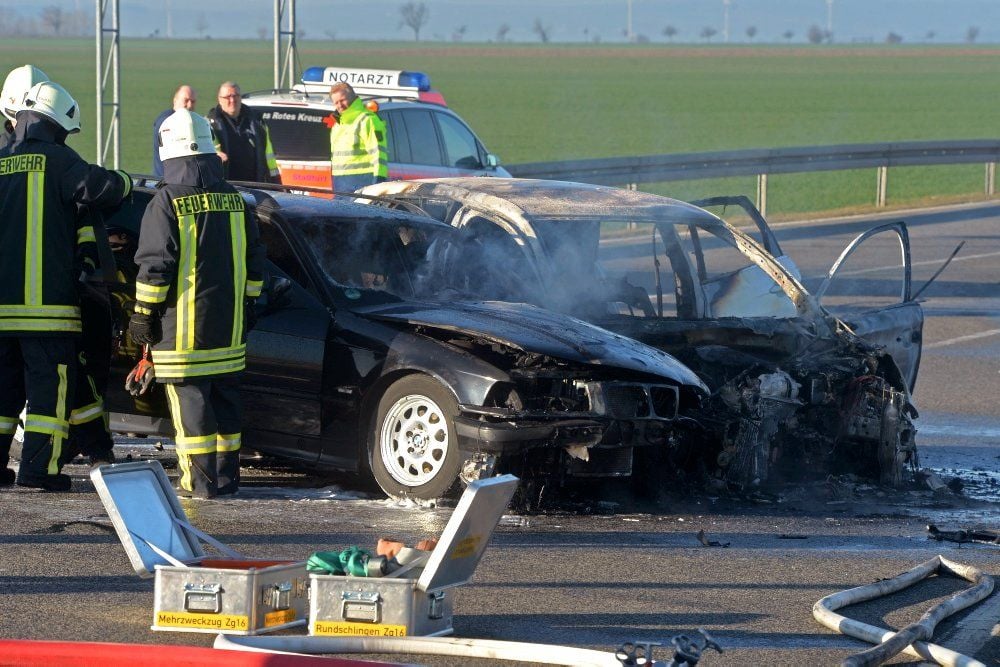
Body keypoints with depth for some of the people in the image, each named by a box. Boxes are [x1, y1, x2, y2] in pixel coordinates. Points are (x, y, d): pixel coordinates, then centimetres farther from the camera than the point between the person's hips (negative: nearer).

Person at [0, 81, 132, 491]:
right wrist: (121, 183, 2)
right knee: (49, 384, -1)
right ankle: (39, 466, -8)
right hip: (45, 299, -5)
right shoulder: (56, 159, -4)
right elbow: (93, 188, -18)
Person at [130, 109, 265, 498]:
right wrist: (246, 305, 24)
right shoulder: (235, 200, 7)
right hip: (228, 328, 6)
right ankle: (226, 475, 17)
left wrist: (144, 313, -4)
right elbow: (254, 262, 13)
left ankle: (199, 481, -4)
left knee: (189, 400, -3)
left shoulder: (167, 203, -12)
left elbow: (155, 266, -13)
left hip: (183, 327, -6)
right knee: (225, 398, 13)